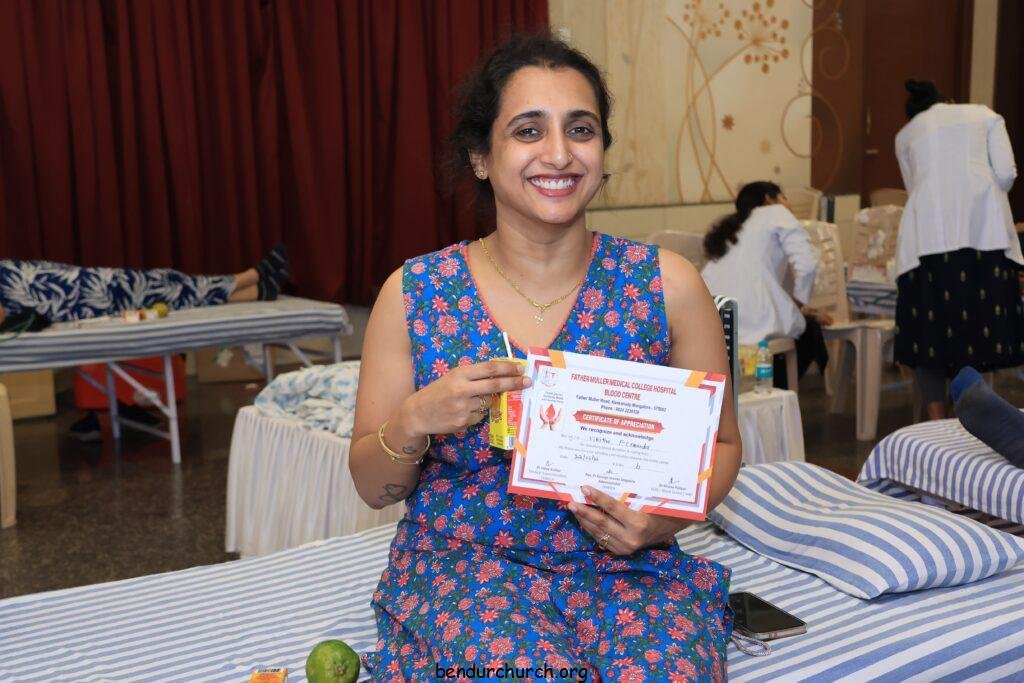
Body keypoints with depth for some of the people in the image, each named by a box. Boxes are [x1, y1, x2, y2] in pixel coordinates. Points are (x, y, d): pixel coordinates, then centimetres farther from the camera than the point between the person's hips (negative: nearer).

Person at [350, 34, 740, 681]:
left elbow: (720, 442, 6)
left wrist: (667, 518, -15)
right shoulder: (413, 293, -5)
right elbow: (371, 486, 2)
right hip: (464, 560, -1)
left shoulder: (665, 283, -4)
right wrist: (415, 423, -20)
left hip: (626, 564, 1)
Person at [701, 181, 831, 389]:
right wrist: (801, 304, 10)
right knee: (810, 328, 26)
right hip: (751, 319, -7)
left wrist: (795, 305, 23)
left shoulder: (731, 227, 30)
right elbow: (806, 263, -5)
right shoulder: (776, 213, 10)